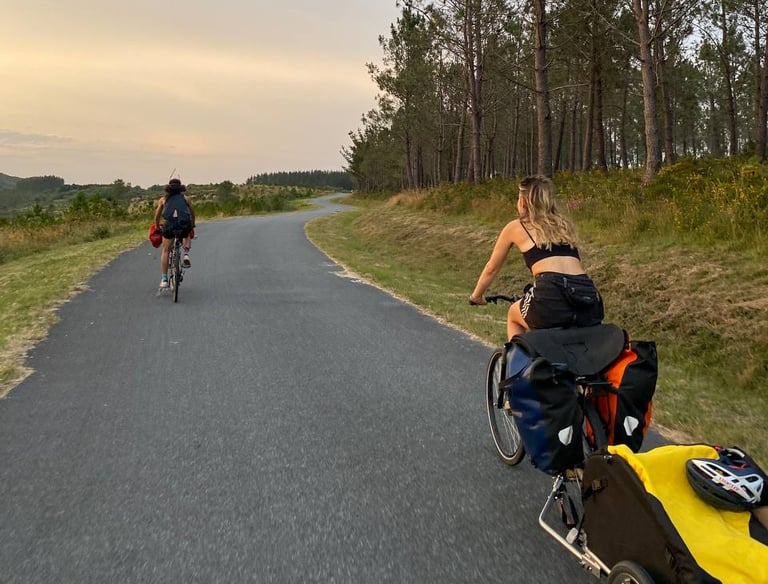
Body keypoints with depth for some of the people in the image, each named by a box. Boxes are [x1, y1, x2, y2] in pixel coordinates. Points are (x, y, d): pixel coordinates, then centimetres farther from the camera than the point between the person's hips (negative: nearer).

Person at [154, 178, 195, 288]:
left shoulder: (163, 199, 23)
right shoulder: (185, 198, 23)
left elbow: (157, 216, 29)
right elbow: (192, 214, 34)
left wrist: (158, 227, 48)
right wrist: (192, 226, 52)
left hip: (169, 224, 0)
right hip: (185, 224, 0)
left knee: (165, 251, 17)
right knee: (187, 236, 37)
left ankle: (164, 279, 10)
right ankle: (186, 255, 8)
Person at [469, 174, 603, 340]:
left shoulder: (515, 227, 15)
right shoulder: (565, 224, 26)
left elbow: (492, 269, 26)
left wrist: (475, 296, 43)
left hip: (552, 297, -4)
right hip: (590, 301, 4)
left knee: (513, 315, 29)